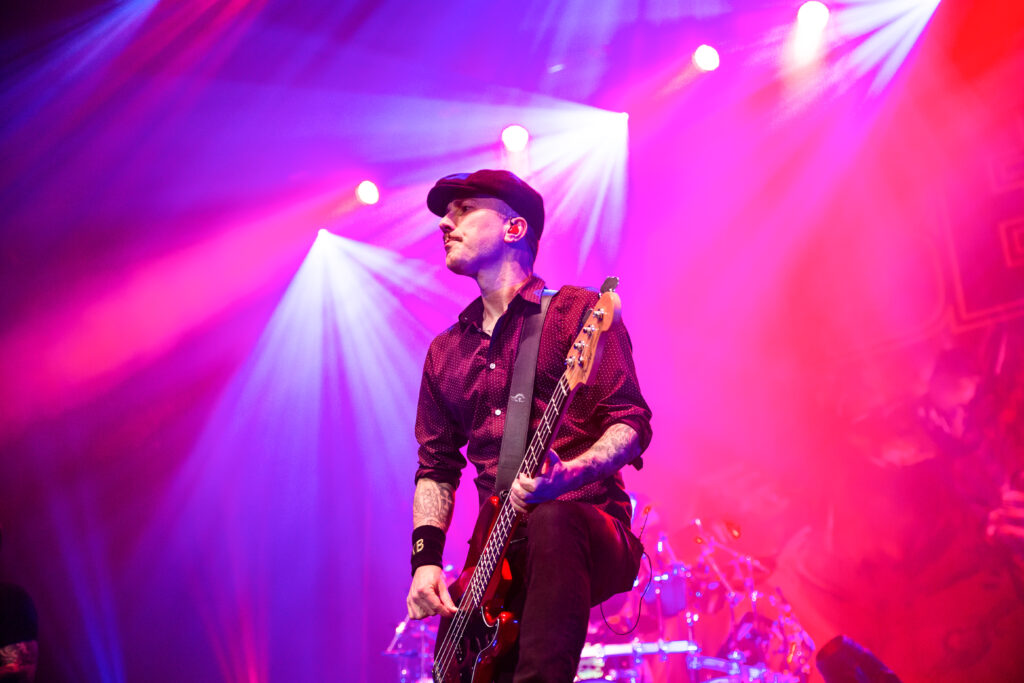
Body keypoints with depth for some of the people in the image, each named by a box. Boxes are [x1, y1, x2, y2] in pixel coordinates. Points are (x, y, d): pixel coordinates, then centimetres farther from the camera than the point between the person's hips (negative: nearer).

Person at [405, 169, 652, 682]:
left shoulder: (577, 312, 2)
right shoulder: (446, 352, 19)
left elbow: (632, 426, -6)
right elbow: (436, 467, 20)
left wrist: (567, 475, -26)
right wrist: (426, 558, 4)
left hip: (590, 533, -4)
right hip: (500, 554, 4)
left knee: (551, 523, -39)